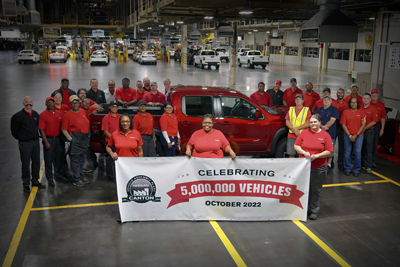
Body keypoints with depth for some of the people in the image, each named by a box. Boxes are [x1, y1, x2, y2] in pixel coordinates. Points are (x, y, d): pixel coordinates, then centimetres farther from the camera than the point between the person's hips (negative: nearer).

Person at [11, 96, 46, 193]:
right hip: (24, 144, -5)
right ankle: (26, 184, 11)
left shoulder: (36, 114, 8)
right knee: (25, 164, 1)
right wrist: (21, 138, 4)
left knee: (36, 162, 11)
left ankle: (35, 181, 25)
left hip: (35, 141, 5)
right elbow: (14, 130, -3)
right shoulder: (18, 115, -8)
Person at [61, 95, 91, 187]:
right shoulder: (68, 115, -9)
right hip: (75, 139, -7)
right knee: (75, 159, -3)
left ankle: (81, 176, 28)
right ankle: (76, 179, 4)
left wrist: (88, 135, 17)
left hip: (85, 138, 7)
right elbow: (64, 129, -11)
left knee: (81, 158, 17)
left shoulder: (82, 111, 11)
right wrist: (70, 139, -16)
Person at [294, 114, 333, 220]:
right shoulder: (304, 132, 5)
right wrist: (304, 152, -15)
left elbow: (329, 151, -5)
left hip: (318, 168, -2)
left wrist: (317, 156, -18)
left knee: (316, 190, 7)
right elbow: (296, 146, 4)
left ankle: (314, 211, 20)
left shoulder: (325, 135, -2)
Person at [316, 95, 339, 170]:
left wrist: (325, 127, -9)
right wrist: (322, 126, -12)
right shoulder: (319, 110, 13)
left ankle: (329, 165, 9)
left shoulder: (334, 109, 1)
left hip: (330, 133, -4)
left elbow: (332, 120, -9)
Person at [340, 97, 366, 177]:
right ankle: (347, 169, 16)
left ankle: (356, 170, 11)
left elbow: (363, 125, 1)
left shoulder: (361, 112, 4)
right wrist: (349, 135, -6)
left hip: (358, 135, 0)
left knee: (358, 152, -2)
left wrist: (356, 135, -7)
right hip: (347, 135, 0)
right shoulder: (345, 112, 4)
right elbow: (343, 124, 1)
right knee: (347, 152, 3)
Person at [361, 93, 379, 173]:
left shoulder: (373, 109, -1)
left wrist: (364, 128, -10)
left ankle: (368, 166, 2)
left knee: (368, 149, -2)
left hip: (368, 131, -2)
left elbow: (374, 121, -6)